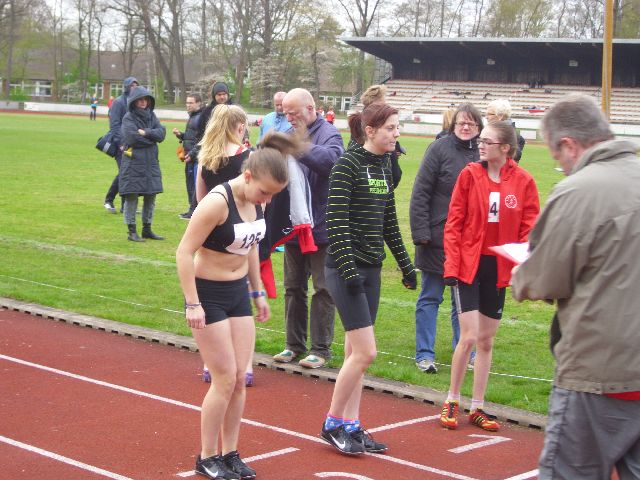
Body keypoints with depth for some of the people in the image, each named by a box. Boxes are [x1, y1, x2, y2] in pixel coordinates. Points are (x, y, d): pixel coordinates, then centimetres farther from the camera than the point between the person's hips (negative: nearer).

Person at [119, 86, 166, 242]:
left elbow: (161, 133, -1)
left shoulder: (151, 116, 11)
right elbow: (132, 137, -18)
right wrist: (152, 137, -6)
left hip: (151, 163, 6)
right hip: (133, 163, -6)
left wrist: (146, 133, -15)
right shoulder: (128, 118, -5)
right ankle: (132, 231, 5)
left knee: (150, 197, 10)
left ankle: (147, 229, 21)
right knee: (131, 196, -2)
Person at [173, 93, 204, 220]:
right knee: (190, 183, 13)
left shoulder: (202, 118, -13)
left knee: (196, 184, -7)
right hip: (190, 157, 10)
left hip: (198, 157, -10)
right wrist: (180, 134, 8)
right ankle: (192, 209, 19)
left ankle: (194, 210, -5)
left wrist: (192, 153, -21)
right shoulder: (192, 117, 18)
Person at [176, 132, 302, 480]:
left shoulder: (257, 200, 0)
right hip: (208, 294, -7)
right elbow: (185, 252, -21)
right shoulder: (218, 202, -24)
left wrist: (257, 292, 16)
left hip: (238, 293, 7)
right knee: (225, 379, -4)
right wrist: (192, 304, -22)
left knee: (239, 379, 7)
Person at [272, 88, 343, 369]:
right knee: (294, 287, 14)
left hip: (321, 227, -7)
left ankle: (320, 349, 8)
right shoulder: (289, 135, 10)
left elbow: (330, 159, -31)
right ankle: (294, 344, 24)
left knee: (323, 289, 1)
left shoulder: (328, 134, -10)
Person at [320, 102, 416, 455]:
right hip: (346, 268, -8)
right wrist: (348, 270, -22)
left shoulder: (384, 168, 11)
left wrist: (405, 264, 18)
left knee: (355, 351, 11)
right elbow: (336, 221, -18)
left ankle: (351, 426, 17)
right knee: (365, 352, -9)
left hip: (370, 270, 8)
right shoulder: (347, 165, -13)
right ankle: (333, 424, 5)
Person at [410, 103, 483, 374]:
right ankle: (425, 354, 11)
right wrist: (421, 233, -14)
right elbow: (420, 194, -9)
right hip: (437, 238, -4)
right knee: (430, 298, 5)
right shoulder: (440, 149, -8)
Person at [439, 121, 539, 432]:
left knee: (487, 340, 11)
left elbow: (529, 229, -1)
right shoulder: (469, 175, -4)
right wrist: (451, 265, -10)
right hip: (468, 265, -2)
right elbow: (453, 224, -3)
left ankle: (477, 408, 22)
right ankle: (452, 401, 11)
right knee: (470, 336, -8)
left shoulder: (523, 182, -3)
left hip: (499, 268, 2)